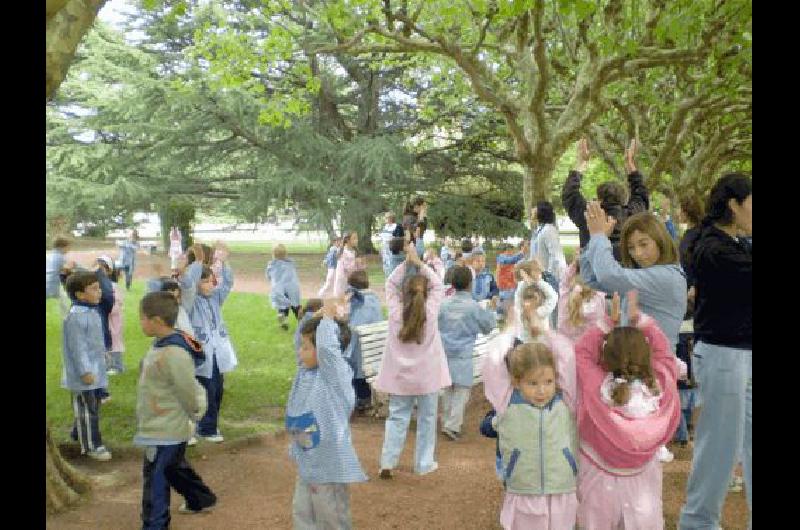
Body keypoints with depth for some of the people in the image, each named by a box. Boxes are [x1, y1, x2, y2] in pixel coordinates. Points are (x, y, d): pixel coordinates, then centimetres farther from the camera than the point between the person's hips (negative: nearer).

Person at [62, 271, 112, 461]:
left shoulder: (92, 312, 9)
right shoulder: (75, 317, -22)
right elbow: (77, 347, -23)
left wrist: (102, 353, 24)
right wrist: (85, 371, -22)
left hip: (95, 370, 10)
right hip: (84, 373, -10)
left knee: (93, 406, 20)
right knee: (87, 409, 1)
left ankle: (79, 434, 38)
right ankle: (91, 446, 10)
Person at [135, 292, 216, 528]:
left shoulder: (174, 354, -29)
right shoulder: (161, 345, 3)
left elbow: (188, 392, -21)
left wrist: (194, 415, -7)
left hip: (164, 432, -10)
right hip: (161, 428, 10)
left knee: (155, 479, 2)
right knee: (176, 468, 26)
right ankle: (201, 499, 45)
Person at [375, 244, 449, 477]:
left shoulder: (395, 312, -9)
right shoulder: (431, 311, -12)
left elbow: (391, 285, 5)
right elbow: (438, 285, 0)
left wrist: (406, 262, -2)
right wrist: (419, 263, -3)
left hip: (400, 375, 1)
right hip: (427, 375, -1)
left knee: (397, 417, 10)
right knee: (427, 418, 11)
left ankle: (387, 463, 7)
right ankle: (423, 463, 18)